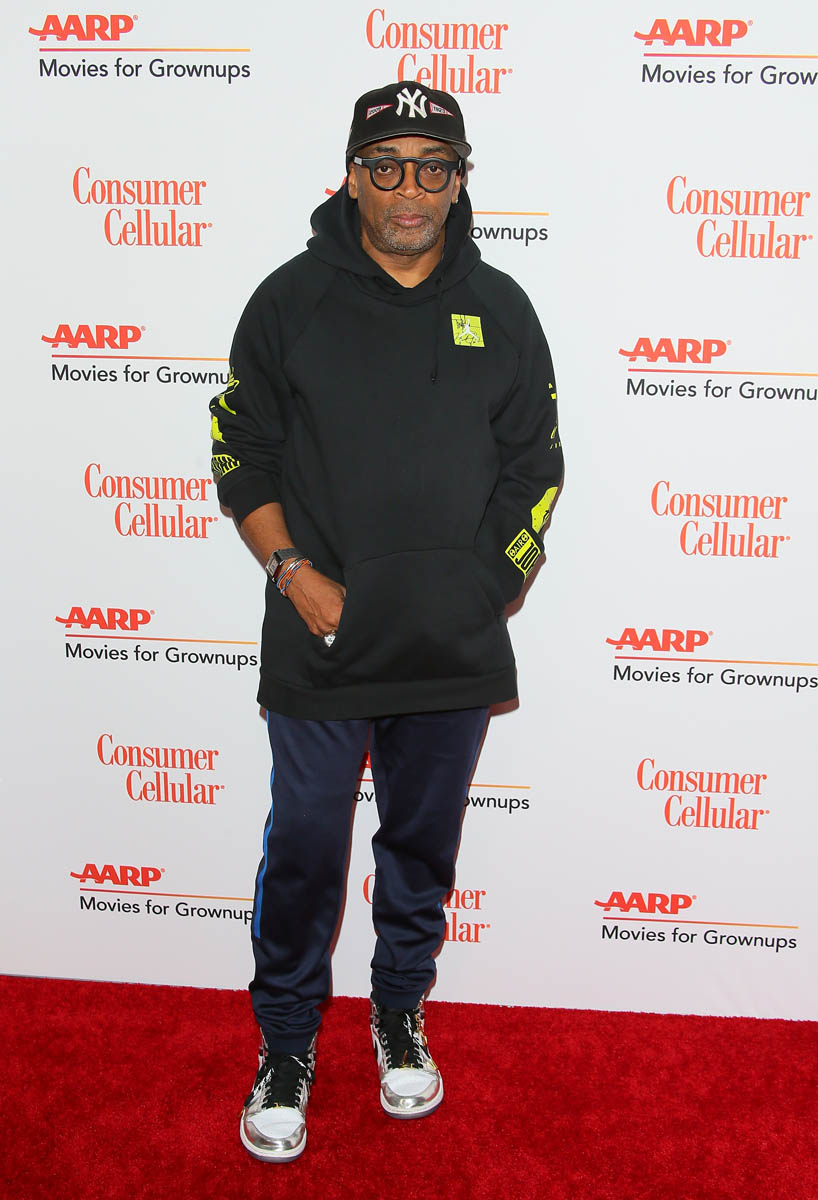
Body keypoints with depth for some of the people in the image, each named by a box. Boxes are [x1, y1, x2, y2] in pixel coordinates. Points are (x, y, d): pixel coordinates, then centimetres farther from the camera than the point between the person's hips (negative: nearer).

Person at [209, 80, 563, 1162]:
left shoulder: (501, 309, 6)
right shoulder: (292, 299, 1)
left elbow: (534, 465, 9)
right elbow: (241, 449, 3)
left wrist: (492, 587, 1)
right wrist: (292, 570, -8)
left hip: (457, 651, 2)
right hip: (318, 647, -1)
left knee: (425, 843, 16)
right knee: (304, 851, 6)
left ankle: (400, 1015, 39)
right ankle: (287, 1046, 29)